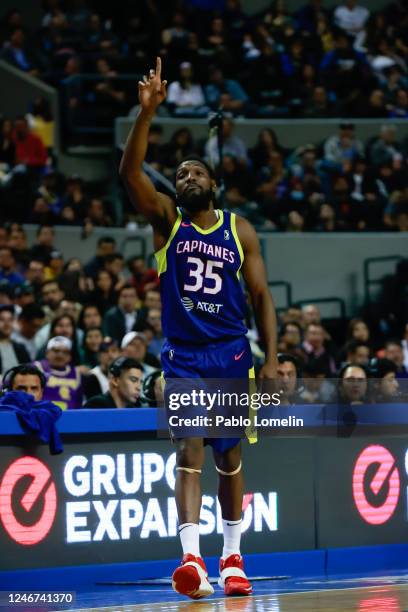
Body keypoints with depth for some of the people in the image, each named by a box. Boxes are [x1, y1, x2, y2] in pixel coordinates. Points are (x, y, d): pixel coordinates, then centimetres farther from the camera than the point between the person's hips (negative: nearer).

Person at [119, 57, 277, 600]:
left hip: (231, 352, 2)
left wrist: (272, 358, -3)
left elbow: (261, 296, 6)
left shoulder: (240, 231, 6)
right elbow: (130, 171, -13)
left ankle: (232, 557, 23)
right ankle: (192, 560, -24)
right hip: (182, 354, -2)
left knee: (229, 457, 10)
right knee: (190, 453, -14)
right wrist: (147, 113, -25)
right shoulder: (167, 220, 2)